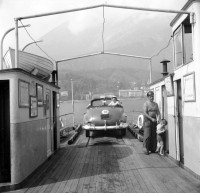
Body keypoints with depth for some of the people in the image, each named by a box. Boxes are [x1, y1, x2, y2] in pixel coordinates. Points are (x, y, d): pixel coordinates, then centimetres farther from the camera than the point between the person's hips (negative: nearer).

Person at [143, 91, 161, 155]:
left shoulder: (155, 104, 13)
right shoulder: (146, 104, -5)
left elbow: (158, 112, 11)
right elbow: (145, 113, -13)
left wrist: (158, 118, -9)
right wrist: (151, 119, -21)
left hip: (154, 121, 5)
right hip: (147, 120, -5)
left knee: (154, 135, 5)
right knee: (147, 135, -7)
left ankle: (152, 149, 14)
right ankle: (146, 149, -1)